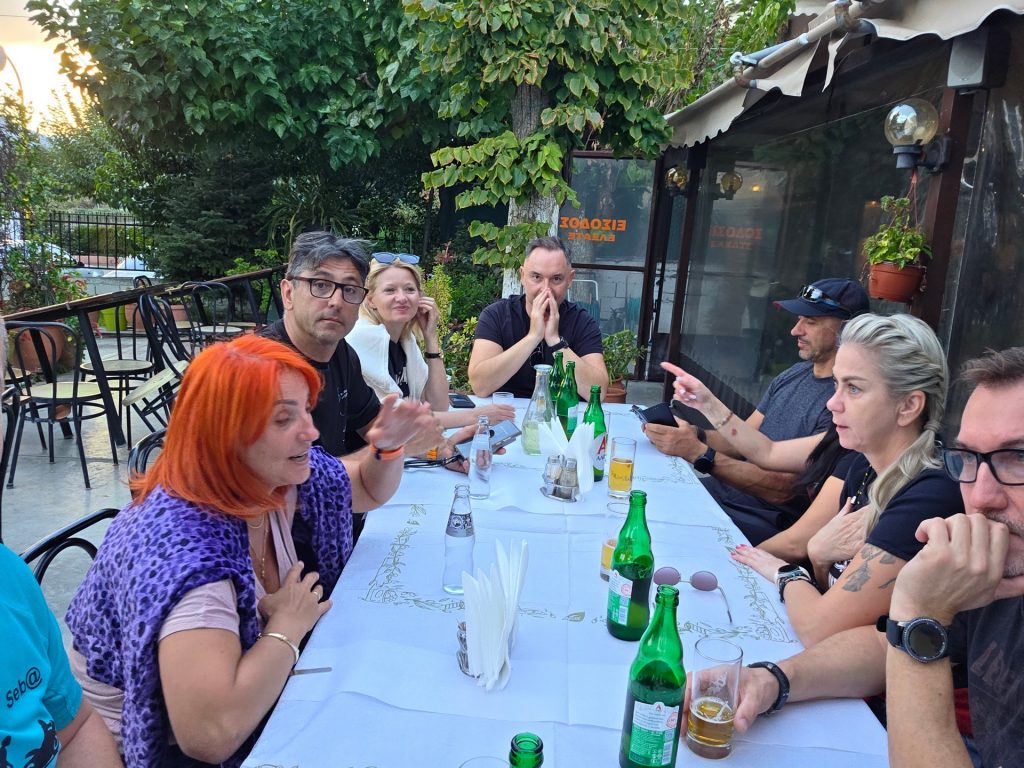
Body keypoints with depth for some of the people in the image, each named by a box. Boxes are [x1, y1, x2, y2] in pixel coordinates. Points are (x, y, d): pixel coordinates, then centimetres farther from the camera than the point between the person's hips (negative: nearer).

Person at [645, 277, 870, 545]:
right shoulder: (792, 375, 8)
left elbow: (782, 489, -23)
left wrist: (697, 452, -28)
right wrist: (694, 434, -11)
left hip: (772, 520, -8)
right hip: (728, 489, 8)